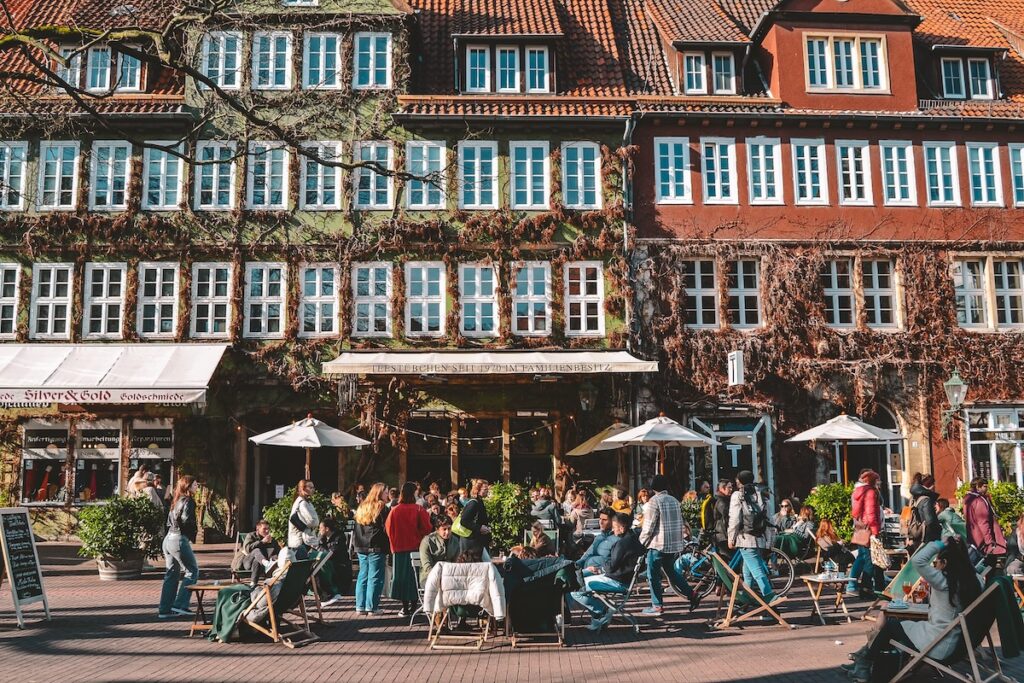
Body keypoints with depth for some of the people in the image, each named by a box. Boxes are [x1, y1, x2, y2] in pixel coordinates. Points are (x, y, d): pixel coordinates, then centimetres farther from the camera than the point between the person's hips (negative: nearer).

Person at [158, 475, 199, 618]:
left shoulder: (176, 501, 16)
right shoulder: (188, 501, -9)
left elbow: (169, 521, 18)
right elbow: (186, 519, -22)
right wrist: (195, 528, -4)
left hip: (168, 538, 9)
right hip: (179, 539, -9)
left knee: (172, 574, 12)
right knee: (192, 571, 1)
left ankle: (165, 609, 13)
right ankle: (180, 604, -4)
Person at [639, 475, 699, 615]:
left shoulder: (654, 501, -12)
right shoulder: (674, 501, 10)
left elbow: (648, 526, -14)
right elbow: (680, 523, 13)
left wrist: (642, 542, -1)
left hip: (658, 545, -7)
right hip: (675, 544, 7)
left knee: (653, 575, 3)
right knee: (671, 571, 21)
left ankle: (657, 606, 6)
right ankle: (692, 595, 14)